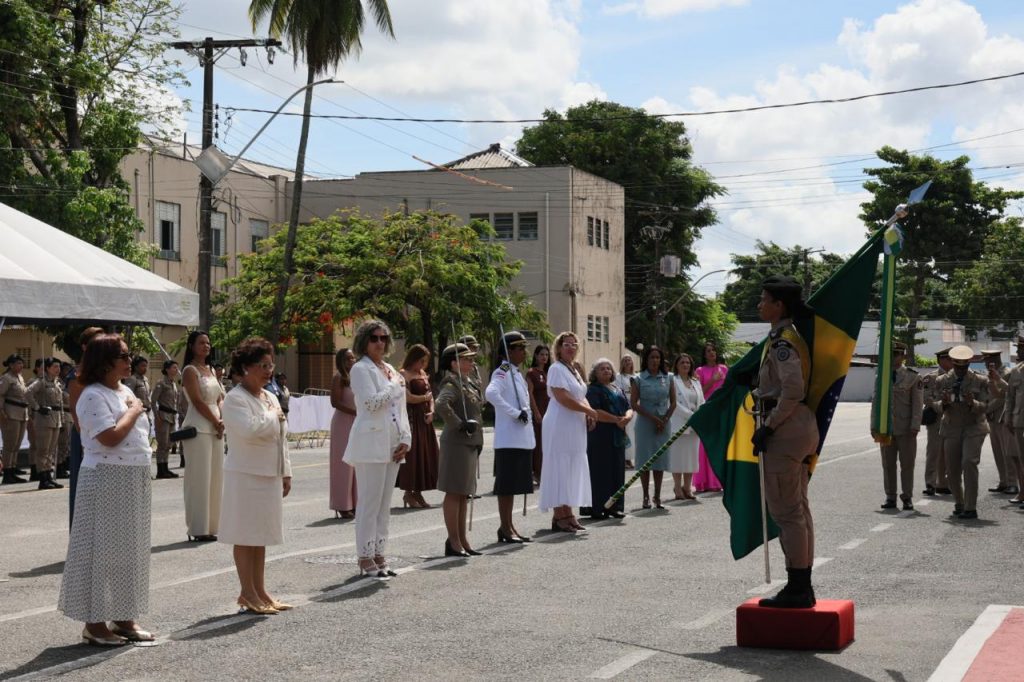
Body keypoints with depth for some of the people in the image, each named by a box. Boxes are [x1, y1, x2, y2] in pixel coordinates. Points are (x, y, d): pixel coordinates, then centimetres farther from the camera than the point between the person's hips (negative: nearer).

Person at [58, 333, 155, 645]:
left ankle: (124, 618, 20)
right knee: (103, 549, -4)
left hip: (134, 480, 9)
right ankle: (95, 622, 3)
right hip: (106, 481, -9)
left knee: (130, 549, 12)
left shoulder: (126, 392, 14)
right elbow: (110, 437, -25)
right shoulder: (93, 396, -14)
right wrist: (134, 411, -13)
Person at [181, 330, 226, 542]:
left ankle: (212, 526, 14)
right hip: (198, 428, -8)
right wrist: (216, 422, -10)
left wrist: (222, 421, -2)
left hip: (215, 428, 8)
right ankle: (198, 530, -2)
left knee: (215, 477, 8)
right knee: (200, 478, -6)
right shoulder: (190, 370, -7)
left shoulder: (211, 370, 17)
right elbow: (198, 401, -14)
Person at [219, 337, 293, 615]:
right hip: (245, 475, -8)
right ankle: (248, 595, 4)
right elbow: (250, 430, -27)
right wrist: (273, 416, -12)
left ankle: (259, 591, 19)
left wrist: (285, 472, 16)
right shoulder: (235, 399, -13)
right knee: (246, 536, -1)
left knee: (261, 534, 12)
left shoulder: (270, 397, 14)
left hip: (269, 475, 8)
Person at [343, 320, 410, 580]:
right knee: (369, 502, -6)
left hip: (392, 445, 8)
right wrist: (395, 385, -7)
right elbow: (372, 402, -18)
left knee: (384, 503, 10)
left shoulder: (390, 370, 18)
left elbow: (400, 407, 18)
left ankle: (378, 554, 16)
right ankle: (365, 558, -2)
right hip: (371, 444, -8)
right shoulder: (361, 369, -5)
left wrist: (405, 439, 6)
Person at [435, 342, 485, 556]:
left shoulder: (469, 384, 16)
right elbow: (441, 404, -32)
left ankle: (462, 540, 20)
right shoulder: (452, 384, -14)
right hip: (457, 443, -10)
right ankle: (454, 541, -1)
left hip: (469, 443, 10)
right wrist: (459, 424, -23)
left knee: (464, 494, 13)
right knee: (454, 492, -5)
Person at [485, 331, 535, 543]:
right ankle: (505, 528, -1)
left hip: (522, 437, 9)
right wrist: (515, 413, -25)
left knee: (515, 484, 12)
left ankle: (508, 526, 18)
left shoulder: (516, 373, 17)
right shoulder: (502, 372, -12)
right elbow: (491, 393, -29)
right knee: (507, 484, -4)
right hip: (509, 438, -9)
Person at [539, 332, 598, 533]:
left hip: (575, 428, 9)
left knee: (573, 471, 9)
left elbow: (581, 397, 20)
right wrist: (588, 411, -12)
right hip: (560, 427, -9)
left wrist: (589, 412, -2)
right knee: (560, 469, -7)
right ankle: (559, 516, -4)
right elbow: (562, 398, -19)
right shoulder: (557, 369, -10)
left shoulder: (574, 371, 19)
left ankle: (567, 514, 14)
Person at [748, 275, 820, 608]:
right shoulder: (791, 337, 15)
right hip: (802, 426, 11)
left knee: (785, 510, -7)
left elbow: (792, 391, -23)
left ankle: (796, 589, -4)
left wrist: (767, 427, -19)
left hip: (785, 429, -11)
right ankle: (802, 586, 18)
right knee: (798, 508, 13)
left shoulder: (782, 340, -15)